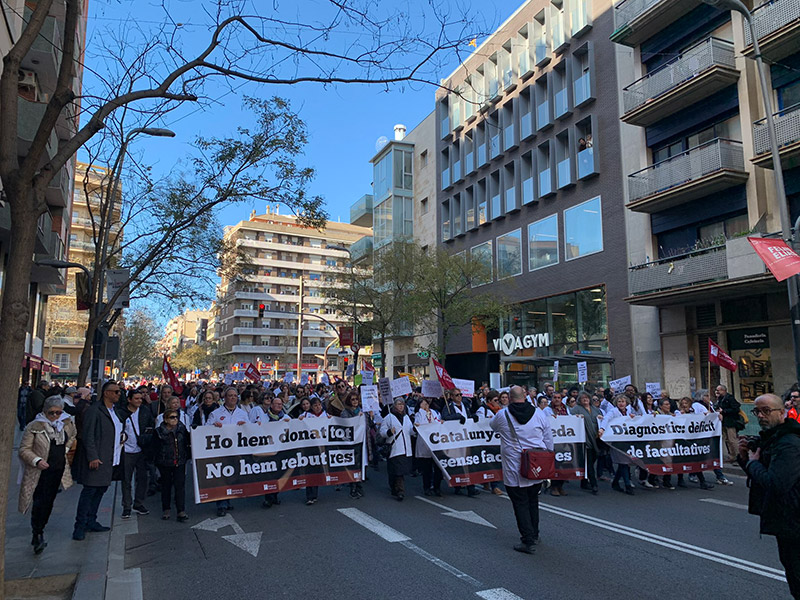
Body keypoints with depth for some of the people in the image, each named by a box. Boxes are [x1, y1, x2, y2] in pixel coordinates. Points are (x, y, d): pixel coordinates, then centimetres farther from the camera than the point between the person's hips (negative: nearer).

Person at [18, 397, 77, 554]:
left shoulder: (67, 424, 5)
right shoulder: (34, 427, -8)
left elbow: (73, 436, 27)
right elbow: (24, 450, -7)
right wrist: (36, 460, -21)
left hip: (58, 470, 5)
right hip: (39, 472, -4)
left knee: (49, 502, 10)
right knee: (40, 502, -12)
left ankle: (38, 533, 24)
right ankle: (38, 535, -6)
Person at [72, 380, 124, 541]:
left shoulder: (115, 411, 15)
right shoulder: (94, 410, -12)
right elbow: (88, 436, -15)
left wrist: (121, 437, 12)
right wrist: (92, 457, -19)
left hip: (108, 459, 8)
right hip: (96, 459, -8)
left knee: (101, 489, 13)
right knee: (90, 490, -4)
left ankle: (91, 521, 24)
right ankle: (80, 526, 5)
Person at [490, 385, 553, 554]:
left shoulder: (502, 415, -8)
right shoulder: (540, 414, 0)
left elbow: (492, 426, 15)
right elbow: (549, 442, 5)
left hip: (514, 469, -4)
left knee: (520, 503, 4)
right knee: (533, 501, 20)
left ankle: (528, 541, 2)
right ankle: (534, 535, 33)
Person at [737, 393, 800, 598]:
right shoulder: (769, 437, 10)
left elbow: (775, 483, -33)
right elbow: (758, 473, 18)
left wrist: (753, 462, -17)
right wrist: (744, 457, -1)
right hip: (783, 520, 10)